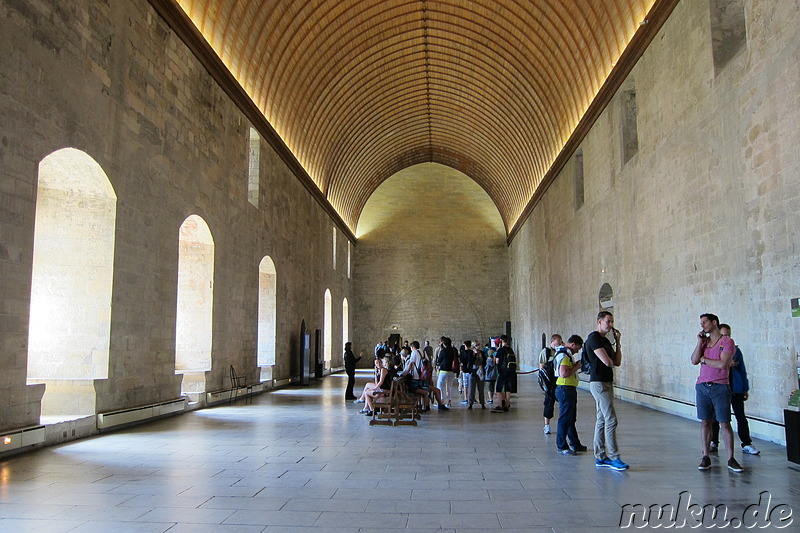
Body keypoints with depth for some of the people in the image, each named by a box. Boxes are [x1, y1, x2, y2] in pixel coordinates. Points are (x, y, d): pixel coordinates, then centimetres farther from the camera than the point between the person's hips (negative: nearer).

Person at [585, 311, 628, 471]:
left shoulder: (606, 340, 18)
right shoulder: (594, 338, -12)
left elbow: (617, 362, 13)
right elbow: (607, 362, -20)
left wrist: (618, 342, 7)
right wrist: (611, 363, 4)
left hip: (607, 383, 10)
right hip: (599, 383, -10)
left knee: (602, 420, 11)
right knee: (611, 420, -10)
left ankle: (600, 457, 15)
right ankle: (613, 457, -6)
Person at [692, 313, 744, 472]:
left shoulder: (727, 342, -4)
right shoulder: (704, 341, 13)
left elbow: (722, 364, -15)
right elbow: (694, 360, 0)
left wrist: (704, 359, -3)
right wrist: (699, 342, -4)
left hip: (720, 387, -4)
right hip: (702, 386, 4)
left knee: (725, 423, -1)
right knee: (705, 422, 6)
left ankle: (731, 459, 8)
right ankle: (705, 458, 11)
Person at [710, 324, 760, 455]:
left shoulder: (735, 350, 8)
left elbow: (742, 370, 12)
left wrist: (745, 389, 11)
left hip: (735, 389, 2)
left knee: (741, 417, 2)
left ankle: (746, 444, 10)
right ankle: (713, 443, 17)